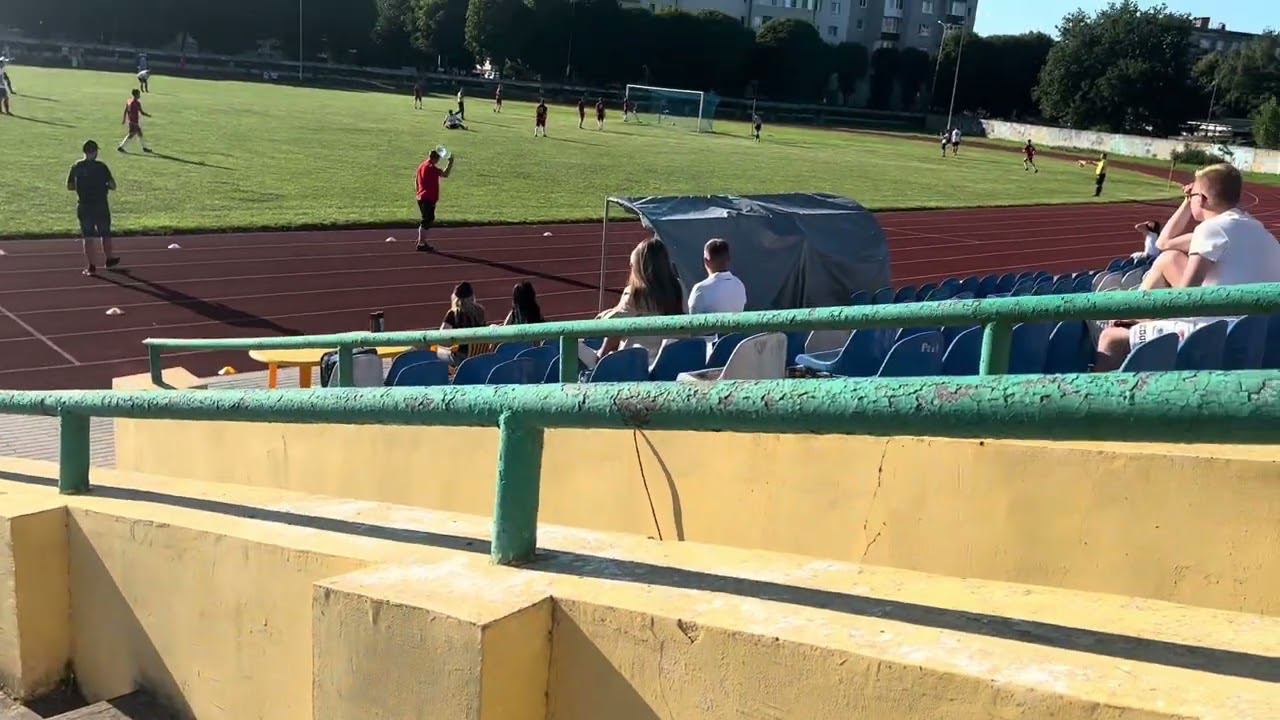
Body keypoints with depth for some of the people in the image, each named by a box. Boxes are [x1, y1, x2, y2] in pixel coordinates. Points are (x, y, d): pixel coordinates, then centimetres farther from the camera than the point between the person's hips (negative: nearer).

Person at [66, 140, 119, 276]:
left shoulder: (76, 167, 1)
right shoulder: (101, 166, -9)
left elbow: (69, 186, 7)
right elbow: (113, 186, -8)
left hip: (83, 207, 2)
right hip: (101, 206, -2)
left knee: (88, 237, 5)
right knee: (105, 234, 16)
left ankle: (90, 266, 4)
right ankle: (109, 260, 31)